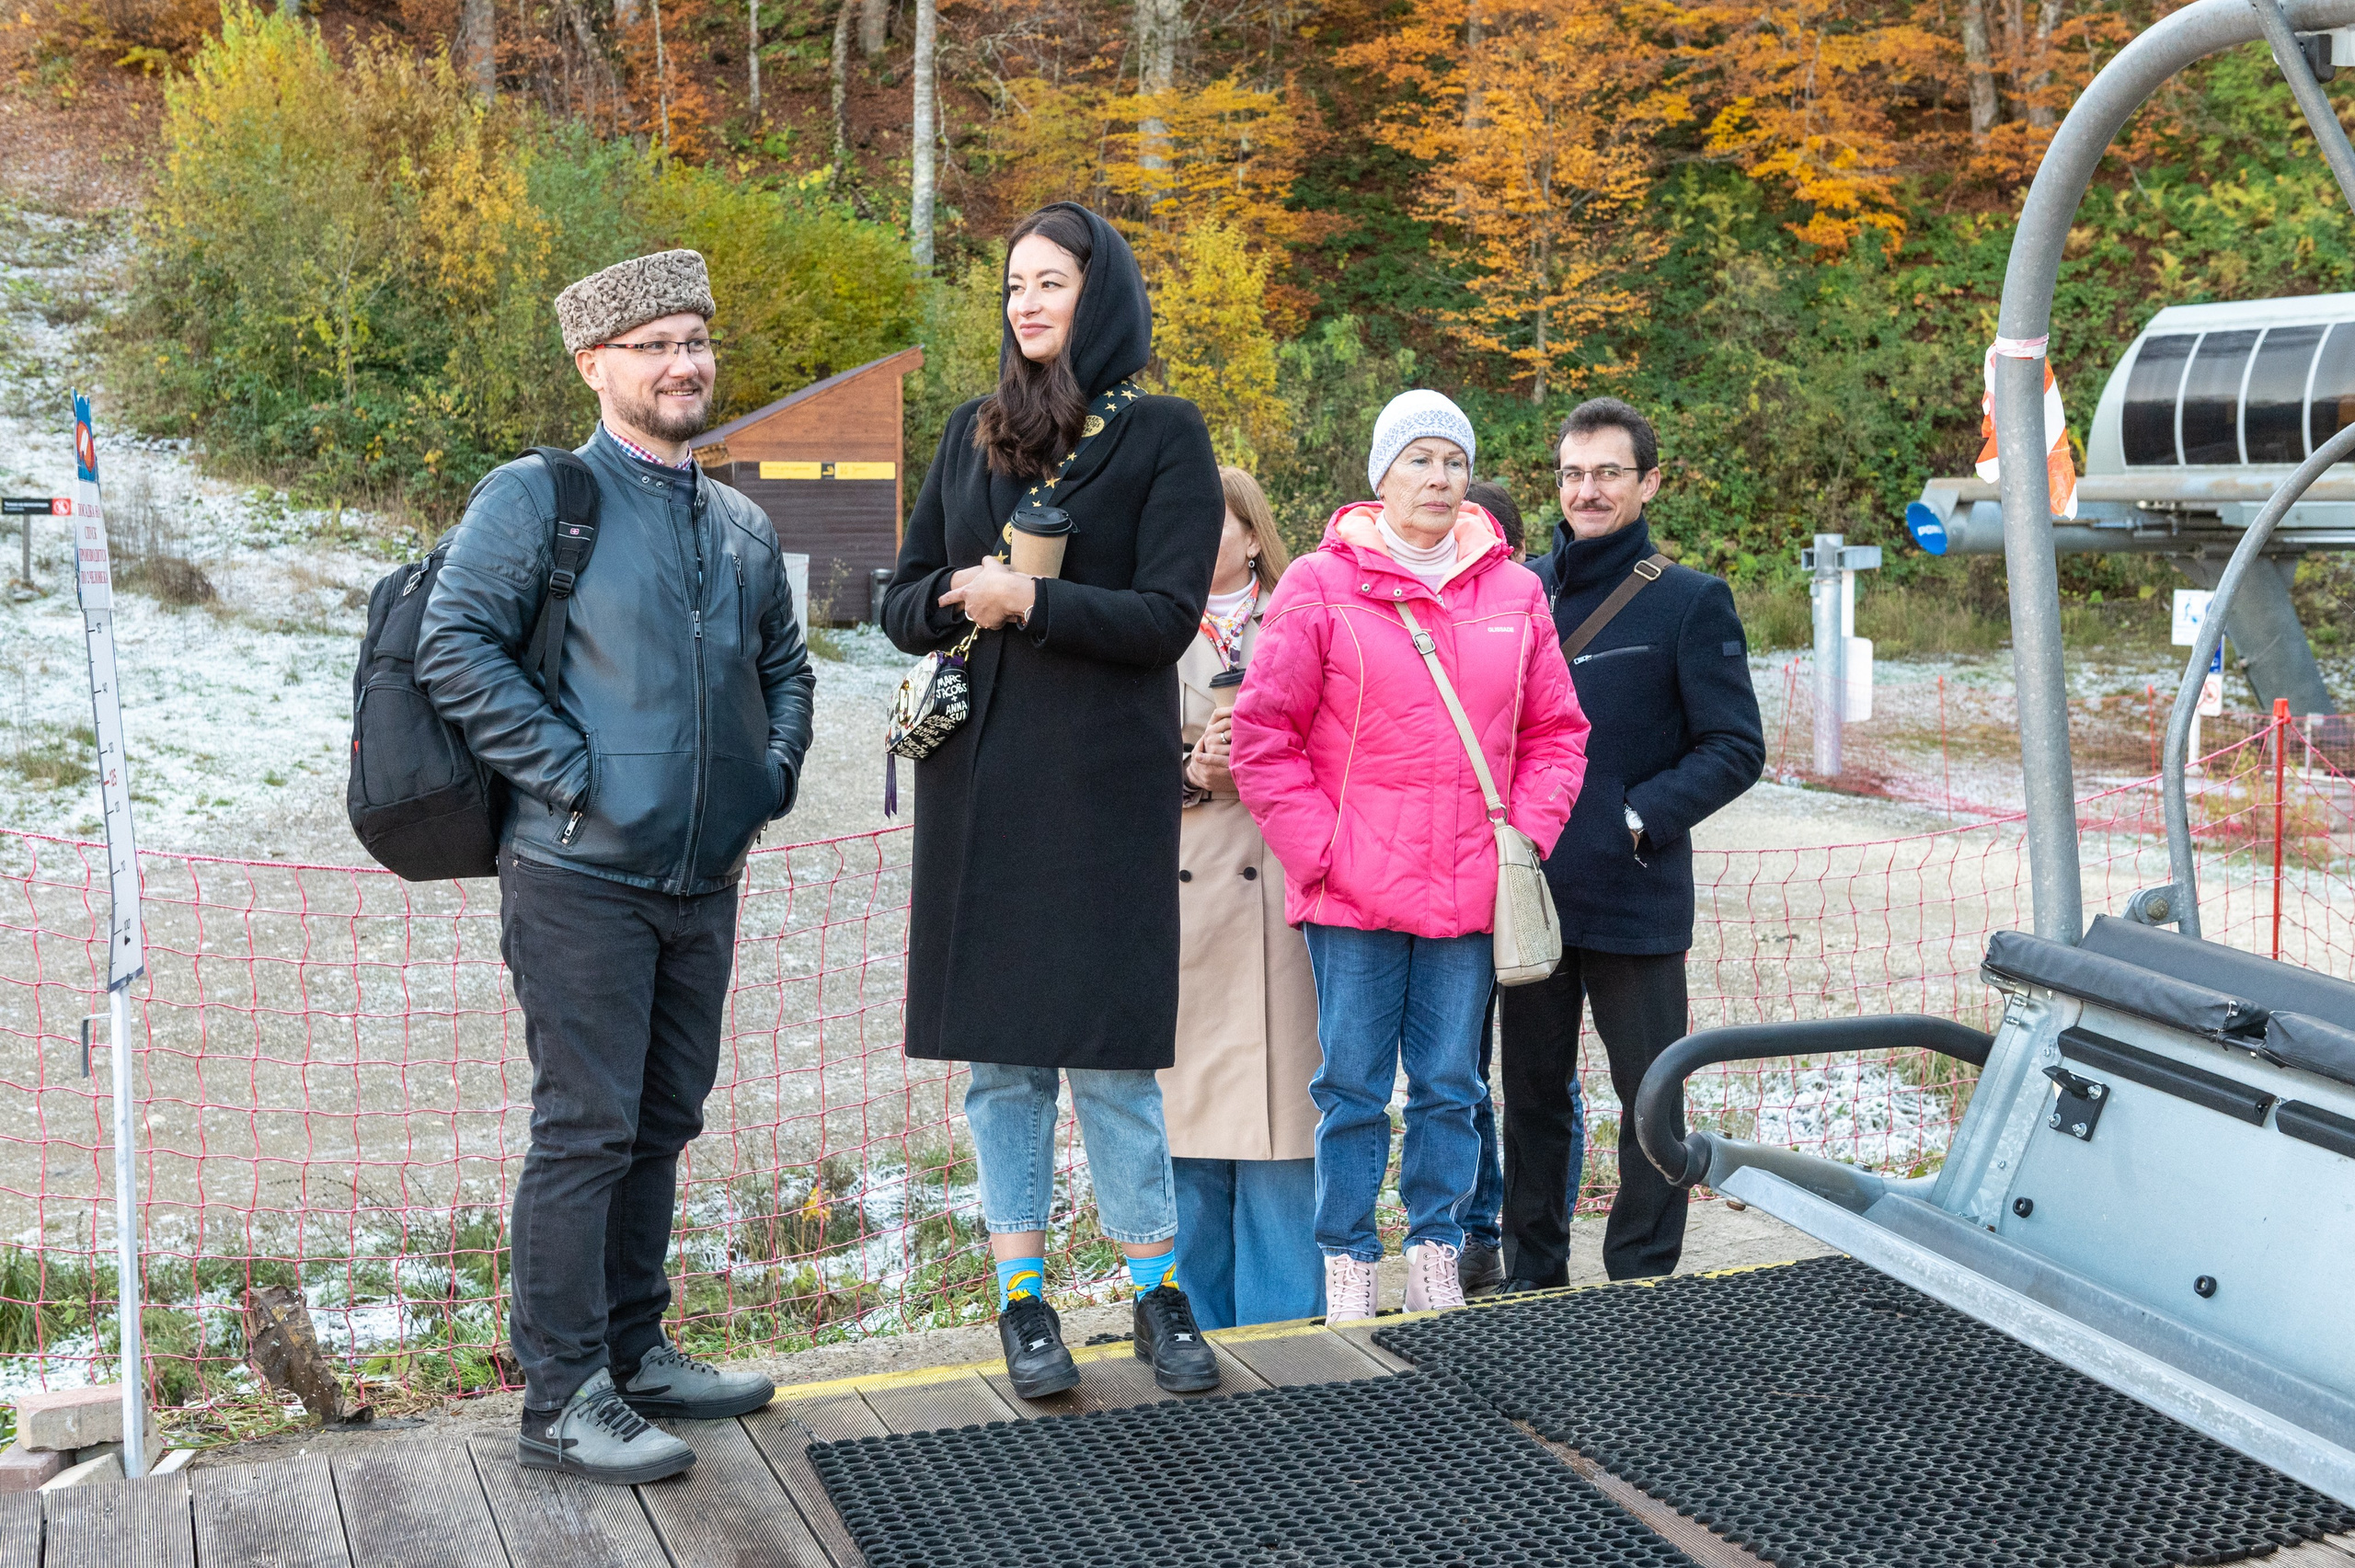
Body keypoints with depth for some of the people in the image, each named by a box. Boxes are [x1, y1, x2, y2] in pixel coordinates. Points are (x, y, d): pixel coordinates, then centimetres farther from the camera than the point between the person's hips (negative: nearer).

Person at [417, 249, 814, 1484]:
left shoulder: (744, 525, 15)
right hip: (581, 876, -7)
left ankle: (634, 1351, 27)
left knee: (662, 1125, 14)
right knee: (585, 1132, -4)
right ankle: (562, 1398, 5)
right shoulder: (539, 497, -6)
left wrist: (774, 771, 10)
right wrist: (567, 772, -17)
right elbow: (455, 646, -14)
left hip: (704, 881, 7)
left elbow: (785, 666, 26)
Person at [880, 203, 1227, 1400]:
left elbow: (1165, 618, -8)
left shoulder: (1163, 435, 0)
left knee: (1109, 1049, -3)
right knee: (998, 1045, 5)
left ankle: (1158, 1294, 12)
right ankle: (1023, 1301, 14)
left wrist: (1026, 600, -16)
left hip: (1103, 785, -4)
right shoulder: (971, 433, 13)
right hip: (978, 783, 4)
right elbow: (903, 603, 10)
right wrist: (962, 596, -11)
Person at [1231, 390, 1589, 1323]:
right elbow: (1264, 734, -3)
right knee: (1353, 1088, 3)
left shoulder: (1513, 592, 9)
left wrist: (1526, 835, 2)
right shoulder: (1320, 586, -2)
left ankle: (1435, 1261, 23)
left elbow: (1554, 731, 15)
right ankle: (1347, 1268, 15)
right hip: (1354, 895, -3)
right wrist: (1319, 849, -8)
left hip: (1469, 891, 3)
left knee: (1450, 1085, 10)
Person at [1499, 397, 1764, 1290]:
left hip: (1637, 898, -3)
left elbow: (1735, 748, -4)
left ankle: (1643, 1284, 17)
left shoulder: (1690, 602, -3)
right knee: (1532, 1092, 13)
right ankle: (1533, 1279, 26)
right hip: (1530, 889, 4)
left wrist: (1638, 819, -15)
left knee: (1651, 1095, 4)